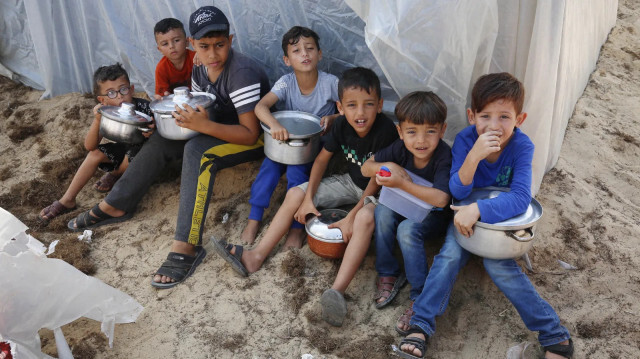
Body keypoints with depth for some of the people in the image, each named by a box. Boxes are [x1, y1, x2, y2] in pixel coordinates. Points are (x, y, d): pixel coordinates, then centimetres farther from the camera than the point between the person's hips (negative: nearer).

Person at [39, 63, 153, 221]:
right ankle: (67, 200, 2)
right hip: (124, 148, 5)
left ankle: (115, 174, 4)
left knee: (131, 156, -34)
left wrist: (152, 133, -47)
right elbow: (90, 146, -19)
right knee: (96, 154, -11)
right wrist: (97, 120, -34)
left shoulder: (144, 107, -28)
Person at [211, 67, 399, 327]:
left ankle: (338, 290, -48)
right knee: (295, 194, -4)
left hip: (376, 191, -6)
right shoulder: (342, 125, -12)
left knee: (365, 217, -40)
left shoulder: (385, 131, -29)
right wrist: (308, 199, -8)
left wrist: (350, 217, -29)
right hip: (351, 182, 6)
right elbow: (321, 159, -1)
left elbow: (377, 181, -26)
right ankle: (256, 257, -3)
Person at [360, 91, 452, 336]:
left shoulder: (444, 157, -28)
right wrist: (387, 166, -26)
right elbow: (366, 168, -5)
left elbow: (440, 199, -41)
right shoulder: (401, 148, -14)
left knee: (407, 229, -32)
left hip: (436, 217, -5)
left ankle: (421, 298, -17)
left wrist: (401, 183, -40)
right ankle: (388, 274, -7)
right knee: (383, 210, -24)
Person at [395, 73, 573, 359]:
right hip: (466, 213, 2)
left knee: (498, 264, -22)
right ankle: (421, 326, -14)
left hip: (503, 215, -1)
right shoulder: (465, 140, -21)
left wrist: (478, 209, -46)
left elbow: (521, 198, -33)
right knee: (450, 254, -22)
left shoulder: (521, 146, -23)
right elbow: (458, 192, -27)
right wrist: (474, 155, -43)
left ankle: (555, 335, -11)